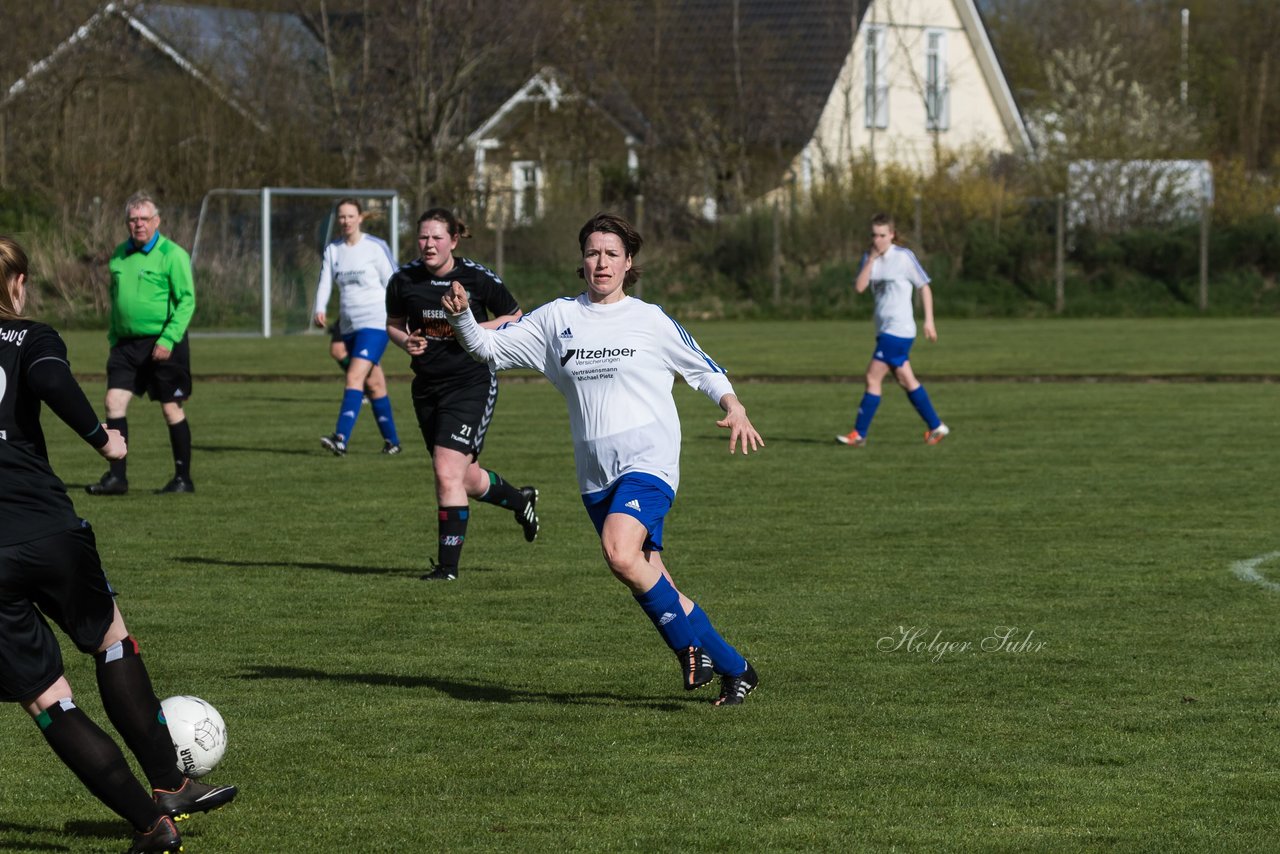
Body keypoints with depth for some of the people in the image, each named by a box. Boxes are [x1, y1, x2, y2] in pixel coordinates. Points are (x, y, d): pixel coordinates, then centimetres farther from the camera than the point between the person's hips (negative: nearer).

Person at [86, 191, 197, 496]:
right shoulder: (120, 255, 11)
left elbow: (187, 300, -12)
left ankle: (183, 478, 12)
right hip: (127, 342, 6)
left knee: (172, 408, 1)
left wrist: (168, 340, -20)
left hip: (163, 344, -6)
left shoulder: (172, 254, -9)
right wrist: (113, 339, 14)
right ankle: (117, 476, -1)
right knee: (114, 402, -5)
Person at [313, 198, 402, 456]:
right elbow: (325, 282, 2)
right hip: (349, 326, 6)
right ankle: (392, 440, 21)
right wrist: (320, 310, -16)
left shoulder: (376, 247, -4)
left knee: (355, 376, -19)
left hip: (375, 322, -6)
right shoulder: (332, 250, 10)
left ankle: (341, 439, -30)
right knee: (373, 384, 11)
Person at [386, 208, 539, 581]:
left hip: (471, 384, -5)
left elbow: (516, 319, 1)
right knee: (466, 479, 15)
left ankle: (448, 564, -9)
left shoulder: (478, 278, -11)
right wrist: (406, 341, -8)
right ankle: (520, 500, 46)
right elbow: (393, 324, 14)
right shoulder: (404, 280, -2)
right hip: (427, 388, 5)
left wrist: (477, 328, -15)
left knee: (447, 471, -17)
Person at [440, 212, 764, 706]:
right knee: (648, 587, 4)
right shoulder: (558, 318, 10)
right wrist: (461, 317, -8)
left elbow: (703, 369, 11)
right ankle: (734, 669, 16)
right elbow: (491, 349, 10)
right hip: (595, 474, 5)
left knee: (620, 553, -29)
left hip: (648, 460, -5)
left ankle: (689, 643, -9)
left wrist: (734, 408, -6)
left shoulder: (651, 321, 3)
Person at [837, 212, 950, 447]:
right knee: (906, 380, 10)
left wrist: (929, 321, -6)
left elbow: (924, 287, -3)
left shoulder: (904, 256, -8)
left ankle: (859, 434, -5)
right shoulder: (870, 257, 9)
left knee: (873, 377, -9)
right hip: (884, 329, 7)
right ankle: (936, 426, 18)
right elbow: (859, 287, -4)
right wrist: (871, 259, -11)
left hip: (899, 329, -7)